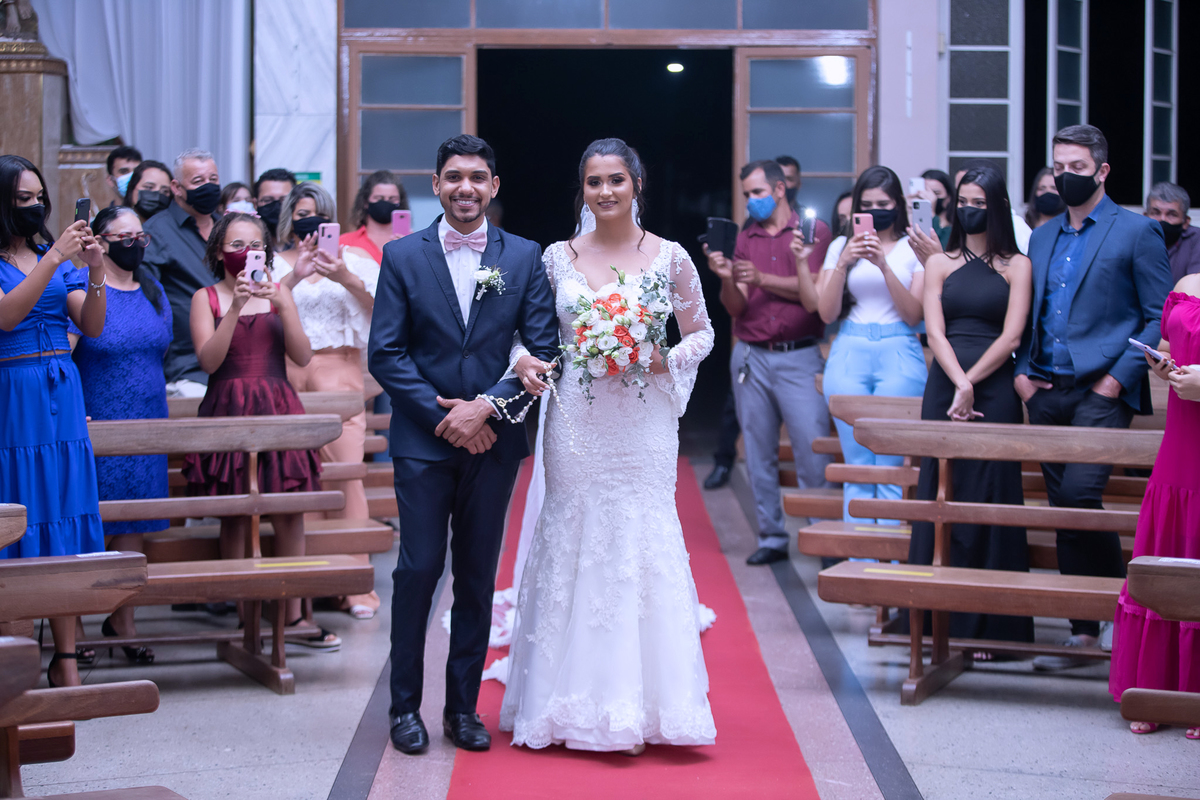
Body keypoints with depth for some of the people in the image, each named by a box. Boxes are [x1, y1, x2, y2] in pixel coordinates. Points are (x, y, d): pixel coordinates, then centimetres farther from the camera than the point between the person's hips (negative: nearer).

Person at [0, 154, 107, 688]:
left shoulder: (56, 257, 13)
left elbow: (93, 327, 5)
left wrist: (95, 272, -12)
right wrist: (56, 258, -22)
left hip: (61, 398, 5)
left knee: (65, 524, 4)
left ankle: (65, 660, 7)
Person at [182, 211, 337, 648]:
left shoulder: (278, 293, 11)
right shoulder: (206, 298, 5)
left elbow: (303, 357, 2)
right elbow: (208, 359, -9)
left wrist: (282, 307, -11)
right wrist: (235, 307, -17)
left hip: (278, 410, 2)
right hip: (228, 411, -2)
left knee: (289, 514, -2)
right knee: (234, 516, -2)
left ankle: (293, 615, 4)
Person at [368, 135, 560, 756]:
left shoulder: (525, 257, 5)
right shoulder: (403, 256, 2)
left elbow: (544, 348, -1)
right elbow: (384, 353, -2)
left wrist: (486, 407, -12)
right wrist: (442, 415, -10)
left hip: (492, 441, 1)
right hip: (422, 441, -1)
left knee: (478, 577, 7)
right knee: (418, 569, -2)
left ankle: (463, 707, 16)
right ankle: (404, 706, 10)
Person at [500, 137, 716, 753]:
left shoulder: (670, 258, 1)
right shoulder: (558, 257, 4)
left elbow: (700, 335, 9)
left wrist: (659, 362, -9)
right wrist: (524, 361, -10)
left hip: (643, 423, -1)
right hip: (576, 421, 1)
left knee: (643, 542, -2)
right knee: (574, 545, 3)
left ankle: (642, 703, 8)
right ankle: (579, 705, 12)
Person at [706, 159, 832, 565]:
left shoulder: (813, 231, 3)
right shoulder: (744, 239, 12)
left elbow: (815, 291, -8)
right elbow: (735, 307, 7)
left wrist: (763, 280, -13)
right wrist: (727, 279, -13)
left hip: (800, 358, -4)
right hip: (751, 358, 4)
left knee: (813, 451, -8)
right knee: (759, 454, 5)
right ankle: (772, 537, 12)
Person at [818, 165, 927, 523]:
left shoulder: (914, 248, 7)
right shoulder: (841, 246, 14)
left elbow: (914, 316, 0)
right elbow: (827, 313, 8)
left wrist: (884, 266, -12)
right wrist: (843, 263, -6)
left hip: (899, 355, -2)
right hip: (849, 355, 2)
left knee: (890, 466, -7)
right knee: (857, 467, -1)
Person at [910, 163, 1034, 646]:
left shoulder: (1016, 266, 5)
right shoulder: (940, 264, 11)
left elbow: (1011, 337, -4)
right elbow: (935, 333, 0)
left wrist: (971, 383, -11)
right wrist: (958, 384, -14)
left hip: (995, 388, -2)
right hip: (944, 385, 2)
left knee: (990, 495, -2)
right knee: (942, 495, 1)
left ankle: (989, 622, 2)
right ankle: (942, 618, 6)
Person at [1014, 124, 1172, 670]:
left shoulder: (1137, 232, 0)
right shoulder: (1041, 239, 18)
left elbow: (1160, 316, -4)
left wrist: (1120, 376, -12)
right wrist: (1021, 370, 6)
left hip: (1101, 391, -6)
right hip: (1046, 393, 6)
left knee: (1078, 494, -21)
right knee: (1064, 512, 6)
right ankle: (1082, 631, 12)